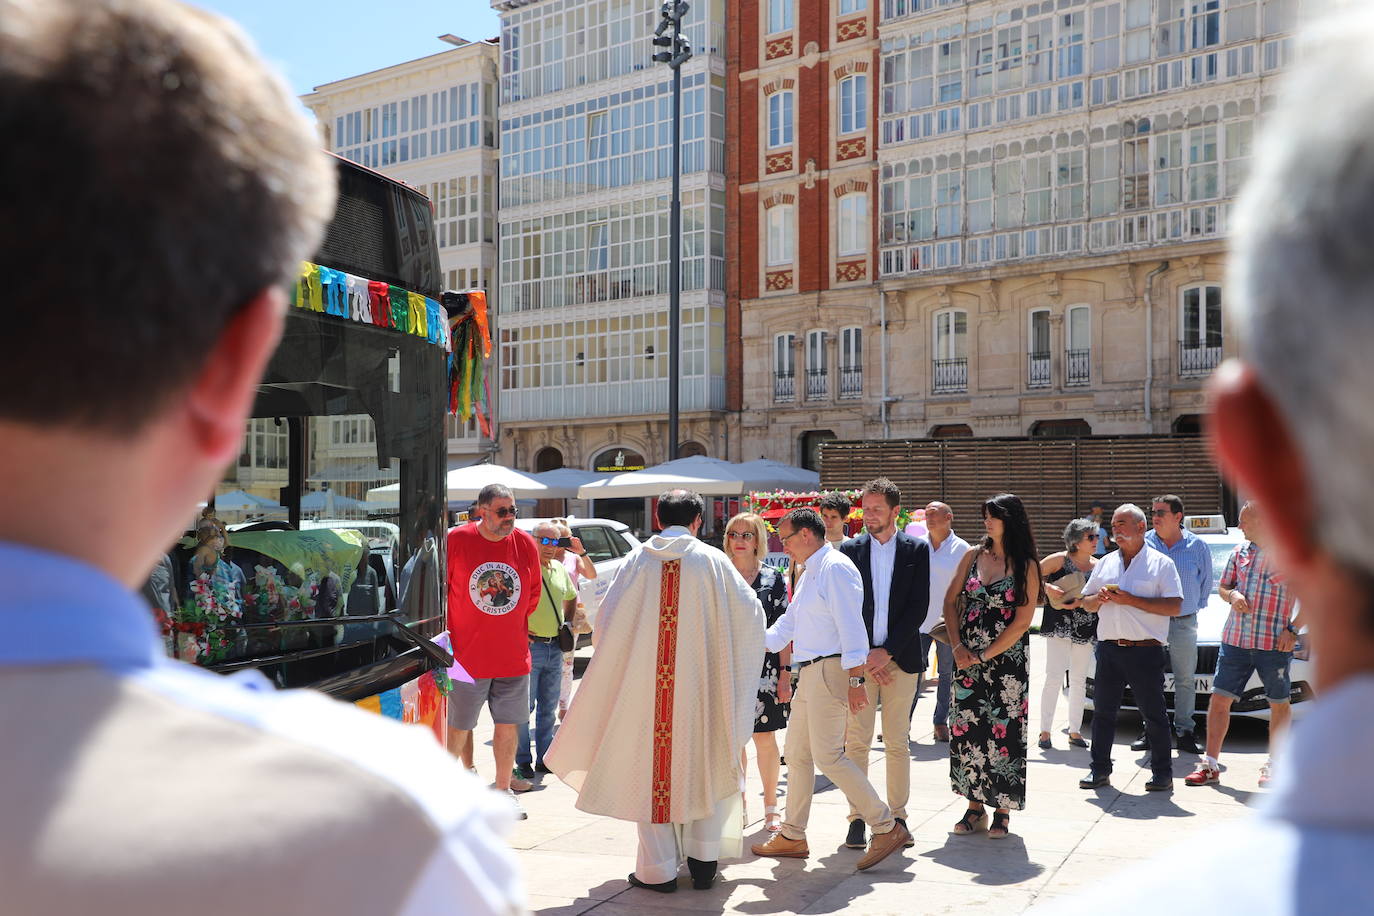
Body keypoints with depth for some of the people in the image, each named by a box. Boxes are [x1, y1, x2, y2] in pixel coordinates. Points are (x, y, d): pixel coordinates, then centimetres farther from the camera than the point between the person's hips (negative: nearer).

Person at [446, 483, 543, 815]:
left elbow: (534, 592, 15)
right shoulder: (456, 540, -9)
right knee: (457, 727, 7)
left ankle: (504, 790, 23)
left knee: (509, 725, 10)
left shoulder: (526, 544, 1)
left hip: (514, 656, 3)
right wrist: (446, 633, 0)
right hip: (466, 655, -3)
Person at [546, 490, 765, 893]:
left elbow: (605, 622, 2)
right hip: (699, 689, 0)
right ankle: (702, 860, 16)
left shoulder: (637, 561, 0)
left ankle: (658, 869, 10)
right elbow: (752, 614, 5)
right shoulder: (713, 561, -2)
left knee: (650, 769, 8)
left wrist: (623, 658, 21)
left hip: (645, 688, 0)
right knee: (702, 766, 14)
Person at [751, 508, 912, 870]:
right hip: (809, 673, 11)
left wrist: (855, 680, -24)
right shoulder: (809, 574, 20)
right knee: (797, 754, 13)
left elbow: (851, 627, -20)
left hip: (831, 670, -11)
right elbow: (787, 624, 27)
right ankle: (792, 836, 22)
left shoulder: (836, 568, -13)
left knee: (827, 755, -13)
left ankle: (887, 828, -7)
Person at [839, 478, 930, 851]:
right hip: (859, 659, 0)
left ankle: (897, 816, 15)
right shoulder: (850, 550, 6)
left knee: (898, 743, 6)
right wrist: (863, 656, -6)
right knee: (856, 742, -2)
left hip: (901, 658, 0)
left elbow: (918, 608, -1)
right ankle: (857, 817, 4)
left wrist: (887, 651, -9)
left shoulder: (917, 550, 4)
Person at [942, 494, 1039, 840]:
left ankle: (1002, 811, 13)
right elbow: (951, 601, 9)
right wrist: (958, 646, -3)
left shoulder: (1026, 567, -5)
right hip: (967, 657, 4)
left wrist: (985, 656, -11)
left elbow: (1022, 622, -9)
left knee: (1003, 730, 0)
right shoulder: (973, 556, 6)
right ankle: (975, 807, 16)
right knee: (967, 727, 4)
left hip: (1007, 659, -4)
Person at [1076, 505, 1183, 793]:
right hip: (1109, 649, 5)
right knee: (1103, 712, 7)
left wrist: (1131, 600, -16)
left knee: (1153, 714, 1)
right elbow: (1086, 603, 20)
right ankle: (1100, 770, 16)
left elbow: (1175, 606, -10)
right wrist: (1100, 598, -3)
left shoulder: (1161, 563, 1)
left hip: (1145, 650, -5)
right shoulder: (1105, 563, 17)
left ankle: (1163, 773, 10)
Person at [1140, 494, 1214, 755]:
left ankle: (1184, 732, 14)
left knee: (1185, 680, 5)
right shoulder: (1144, 543, -1)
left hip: (1184, 623, 0)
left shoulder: (1197, 546, -1)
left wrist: (1197, 606, 11)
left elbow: (1206, 582, 13)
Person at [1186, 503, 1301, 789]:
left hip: (1274, 643, -4)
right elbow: (1223, 586, 21)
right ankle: (1210, 765, 7)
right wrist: (1231, 595, -3)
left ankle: (1273, 766, 20)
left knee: (1279, 704, 7)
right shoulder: (1240, 552, 10)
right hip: (1235, 639, 4)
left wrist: (1293, 629, -12)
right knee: (1219, 698, 1)